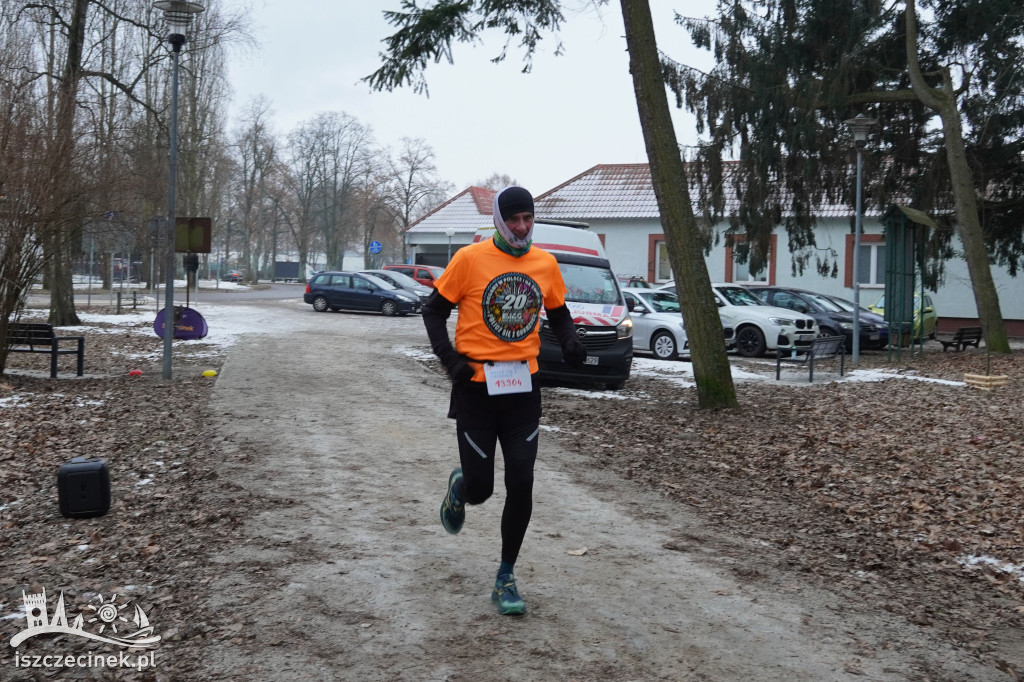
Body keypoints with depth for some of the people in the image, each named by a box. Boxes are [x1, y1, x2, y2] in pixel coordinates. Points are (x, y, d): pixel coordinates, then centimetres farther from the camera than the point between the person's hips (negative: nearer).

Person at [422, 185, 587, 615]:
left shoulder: (545, 263, 4)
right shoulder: (471, 258, -7)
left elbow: (558, 313, 18)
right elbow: (434, 310, 0)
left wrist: (570, 342, -3)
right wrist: (449, 358, -13)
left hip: (523, 388, 3)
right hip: (476, 388, -3)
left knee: (521, 486, -2)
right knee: (480, 489, 0)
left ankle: (506, 578, 13)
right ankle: (459, 486, 40)